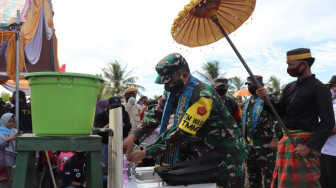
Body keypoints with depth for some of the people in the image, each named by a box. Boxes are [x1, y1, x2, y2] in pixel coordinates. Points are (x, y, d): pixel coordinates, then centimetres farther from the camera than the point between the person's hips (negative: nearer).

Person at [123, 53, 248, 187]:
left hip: (228, 152, -7)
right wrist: (133, 136, -17)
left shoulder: (203, 95, -30)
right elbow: (155, 115, -2)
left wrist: (145, 153, -29)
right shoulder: (174, 90, -2)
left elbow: (182, 133, -31)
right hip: (207, 149, 7)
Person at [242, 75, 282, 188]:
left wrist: (275, 139, -20)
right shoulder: (246, 103, 17)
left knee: (269, 176, -4)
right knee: (252, 176, 15)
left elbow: (277, 120, -14)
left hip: (265, 145, -8)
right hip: (250, 145, 8)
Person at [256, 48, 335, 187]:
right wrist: (266, 98, -2)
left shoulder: (318, 88, -10)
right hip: (286, 141, 8)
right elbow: (280, 112, 16)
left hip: (303, 144, -7)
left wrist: (309, 146, -21)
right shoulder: (290, 87, 12)